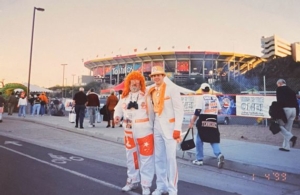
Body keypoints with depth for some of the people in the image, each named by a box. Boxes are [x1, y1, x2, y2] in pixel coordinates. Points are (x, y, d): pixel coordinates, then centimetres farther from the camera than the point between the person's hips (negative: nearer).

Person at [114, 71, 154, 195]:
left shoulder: (147, 95, -8)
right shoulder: (124, 96, 9)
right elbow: (119, 108, 16)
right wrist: (117, 116, -4)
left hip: (144, 131, -5)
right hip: (129, 131, 6)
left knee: (146, 158, 1)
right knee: (131, 156, 18)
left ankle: (146, 185, 15)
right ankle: (133, 180, 37)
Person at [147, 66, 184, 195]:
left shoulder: (171, 89, -7)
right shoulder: (151, 91, 11)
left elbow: (179, 109, -11)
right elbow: (151, 110, 13)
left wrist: (177, 129, -14)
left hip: (169, 126, -6)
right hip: (157, 127, 6)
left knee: (170, 158, -3)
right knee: (158, 158, 11)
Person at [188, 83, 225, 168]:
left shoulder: (200, 97, -4)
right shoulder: (215, 97, 10)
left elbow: (197, 111, -12)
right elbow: (219, 111, 11)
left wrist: (192, 121, -9)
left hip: (203, 121, -4)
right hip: (213, 121, 4)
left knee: (199, 140, 10)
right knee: (214, 140, 11)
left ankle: (199, 159, 15)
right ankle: (219, 155, -12)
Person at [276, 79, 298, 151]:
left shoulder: (279, 89, 1)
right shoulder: (291, 90, 19)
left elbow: (279, 101, -11)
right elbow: (296, 102, 15)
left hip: (285, 109, -7)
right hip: (293, 109, 7)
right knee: (288, 128, 11)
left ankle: (291, 137, -13)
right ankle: (286, 146, 13)